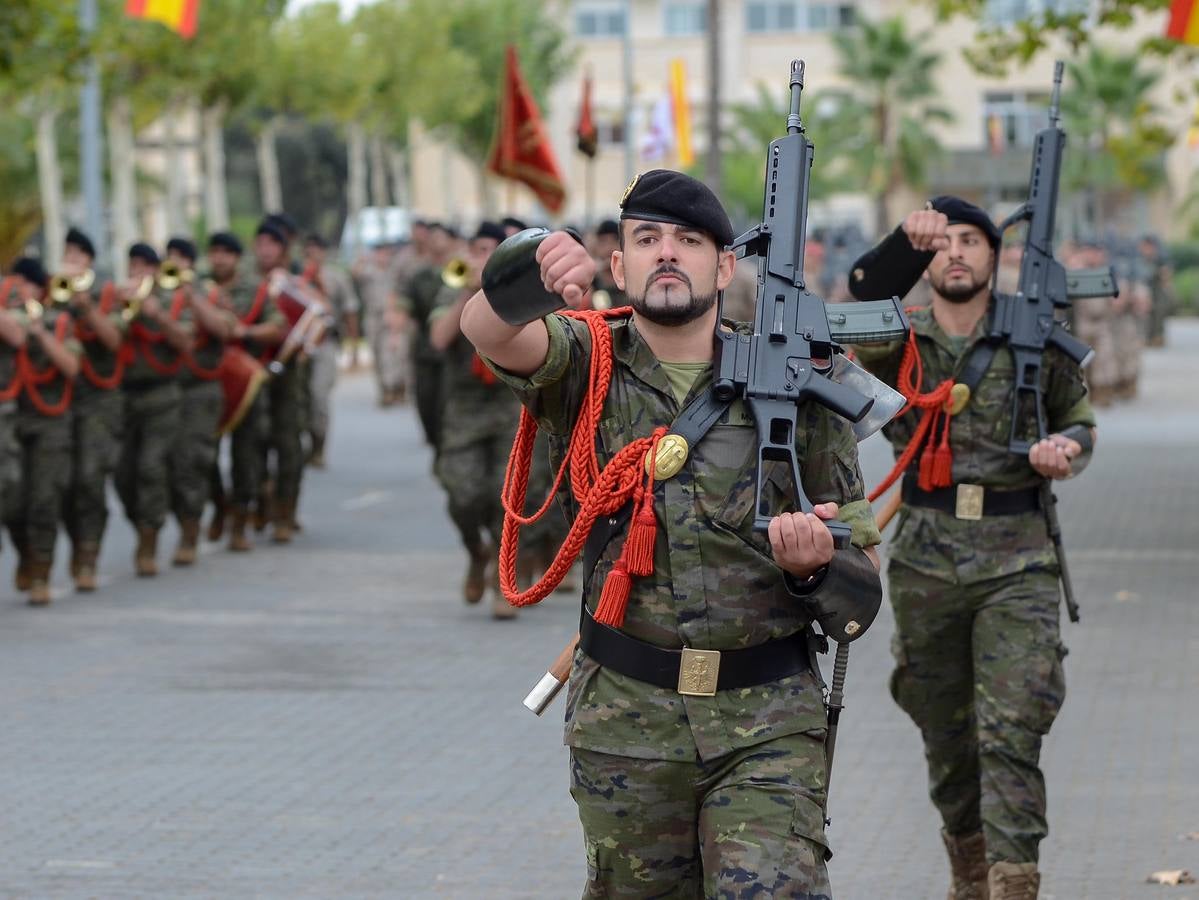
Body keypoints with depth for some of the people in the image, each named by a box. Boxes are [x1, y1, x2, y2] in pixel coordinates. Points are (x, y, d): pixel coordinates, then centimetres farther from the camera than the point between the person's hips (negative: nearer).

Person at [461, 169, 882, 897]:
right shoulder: (589, 364, 0)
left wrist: (814, 566, -19)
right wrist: (528, 279, -46)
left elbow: (864, 576, 4)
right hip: (624, 719, 1)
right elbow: (490, 333, -24)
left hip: (768, 720, -1)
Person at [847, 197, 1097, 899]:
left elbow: (1081, 418, 18)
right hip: (926, 566, 2)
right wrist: (905, 242, -37)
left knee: (1010, 735, -13)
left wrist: (1065, 447, -7)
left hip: (1016, 565, -2)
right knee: (947, 737, 12)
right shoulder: (901, 341, 4)